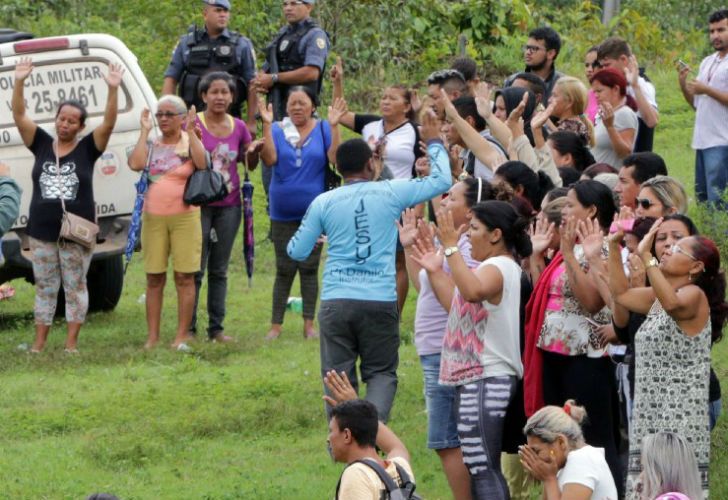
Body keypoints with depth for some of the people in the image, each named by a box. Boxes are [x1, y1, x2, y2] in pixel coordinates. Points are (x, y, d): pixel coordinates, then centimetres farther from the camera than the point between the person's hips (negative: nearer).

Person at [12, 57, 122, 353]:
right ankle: (39, 344, 13)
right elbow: (19, 116, -3)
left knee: (75, 286, 5)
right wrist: (19, 82, -15)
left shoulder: (87, 149, -3)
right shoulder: (42, 145, 3)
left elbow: (108, 123, -14)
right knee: (44, 287, 9)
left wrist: (113, 89, -27)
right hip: (42, 231, 3)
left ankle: (71, 343, 10)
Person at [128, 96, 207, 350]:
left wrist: (191, 132, -14)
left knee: (184, 277, -3)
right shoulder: (151, 145, 9)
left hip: (184, 217, -2)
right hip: (153, 217, 2)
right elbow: (135, 164, -11)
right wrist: (145, 131, -5)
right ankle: (152, 336, 8)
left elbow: (202, 164, -16)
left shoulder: (190, 143, 4)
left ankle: (182, 335, 2)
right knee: (154, 278, 4)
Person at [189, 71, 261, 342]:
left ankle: (216, 327, 13)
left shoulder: (239, 127, 6)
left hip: (229, 205, 4)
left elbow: (250, 164, 16)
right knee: (195, 269, -5)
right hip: (199, 204, -4)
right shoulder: (193, 124, -5)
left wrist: (254, 152, -5)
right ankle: (188, 327, 0)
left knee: (219, 270, 9)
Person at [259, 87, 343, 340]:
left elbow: (335, 157, -14)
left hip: (313, 212, 0)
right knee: (284, 270, 3)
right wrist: (267, 125, -22)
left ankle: (309, 324, 10)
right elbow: (269, 160, -16)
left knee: (309, 269, 4)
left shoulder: (323, 129, 0)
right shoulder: (277, 130, 0)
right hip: (283, 213, 0)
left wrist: (334, 126, -24)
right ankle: (276, 325, 8)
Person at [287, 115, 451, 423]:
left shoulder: (323, 203, 4)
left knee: (338, 377, 6)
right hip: (380, 301, 0)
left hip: (336, 302, 1)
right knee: (382, 372, 10)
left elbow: (298, 251, 9)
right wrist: (434, 143, 24)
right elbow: (441, 180, 9)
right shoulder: (389, 194, 1)